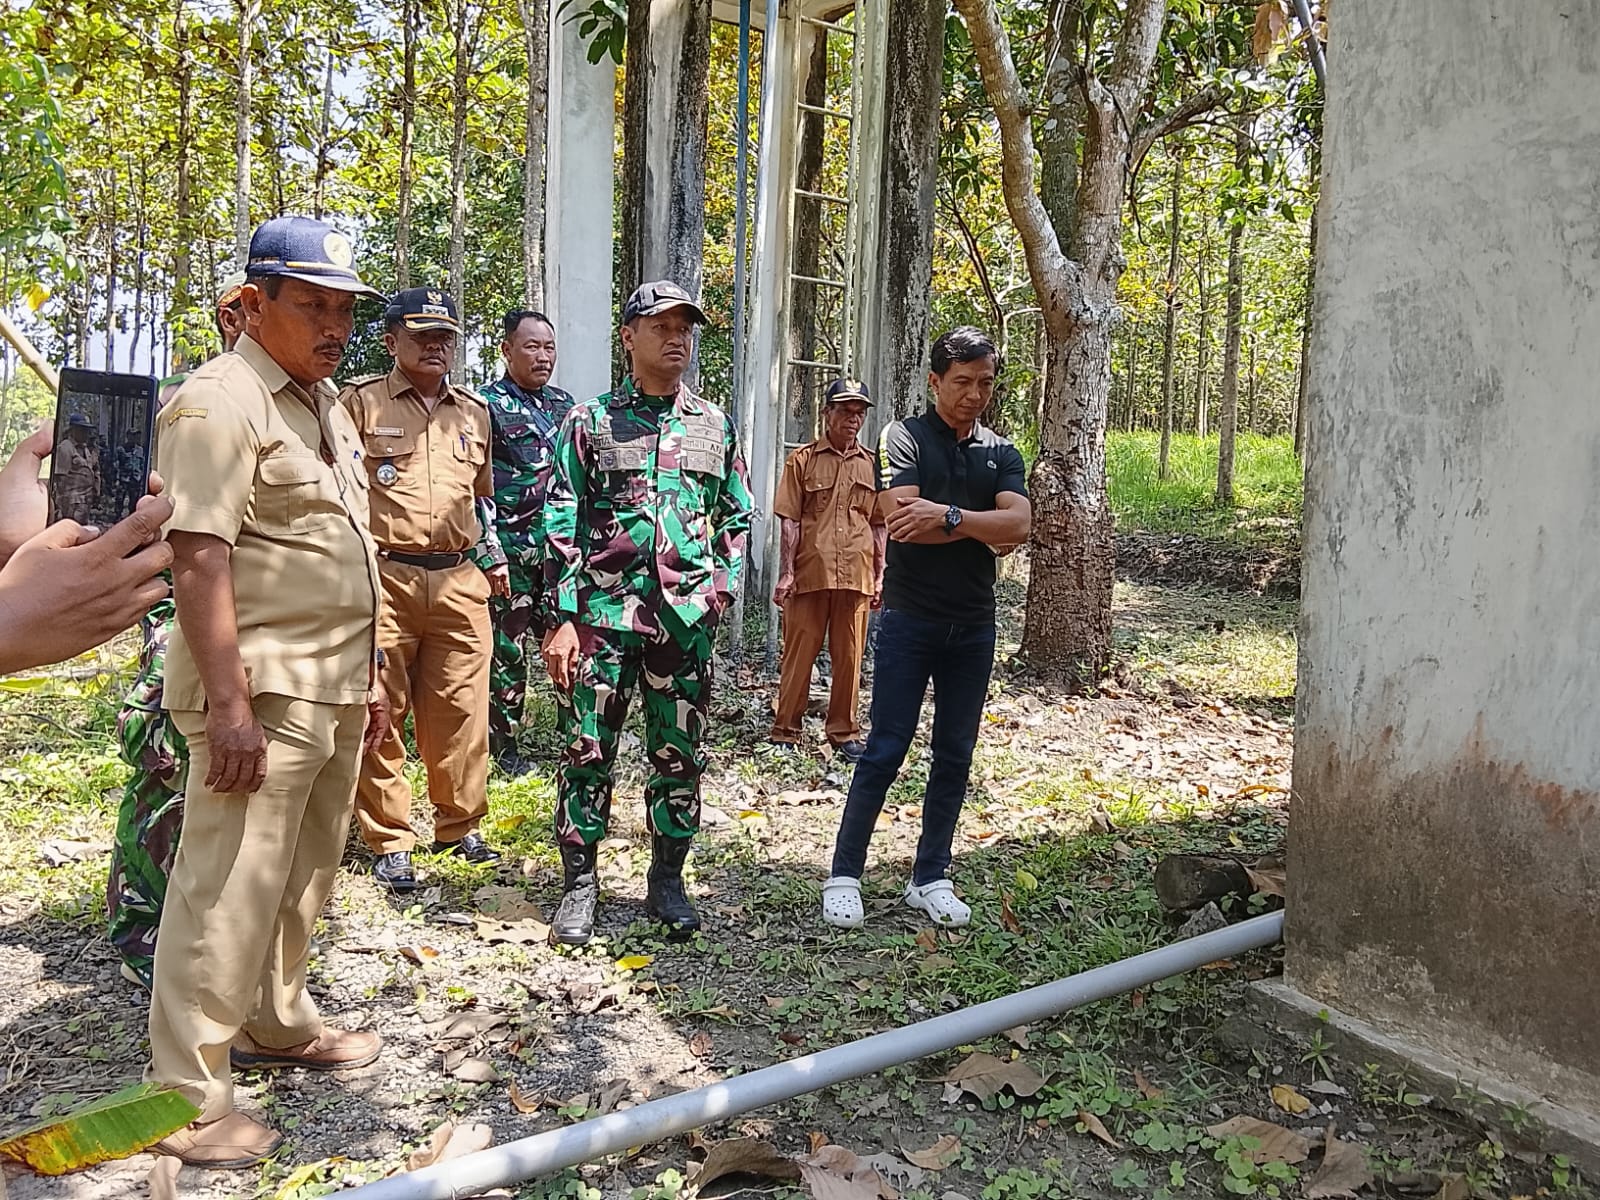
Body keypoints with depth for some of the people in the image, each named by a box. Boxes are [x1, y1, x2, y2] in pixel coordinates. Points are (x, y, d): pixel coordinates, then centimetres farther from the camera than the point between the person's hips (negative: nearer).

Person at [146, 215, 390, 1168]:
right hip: (263, 694, -9)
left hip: (334, 692, 9)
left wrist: (367, 674, 20)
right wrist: (229, 704, -24)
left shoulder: (326, 401, 17)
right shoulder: (221, 402, -11)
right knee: (230, 891, -3)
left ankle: (276, 1023, 36)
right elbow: (199, 558, -19)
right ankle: (186, 1097, 11)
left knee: (306, 875, 18)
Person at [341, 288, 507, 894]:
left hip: (460, 582, 4)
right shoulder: (360, 401, 3)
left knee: (462, 710, 6)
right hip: (382, 578, -4)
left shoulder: (474, 412, 17)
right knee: (380, 714, 1)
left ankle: (461, 828, 21)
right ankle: (389, 843, 12)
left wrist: (494, 556, 23)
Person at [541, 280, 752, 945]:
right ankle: (579, 884, 17)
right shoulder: (589, 421, 3)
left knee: (680, 756, 8)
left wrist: (722, 584, 6)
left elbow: (736, 517, 18)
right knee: (587, 750, 2)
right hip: (602, 612, -2)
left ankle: (667, 879, 23)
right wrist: (561, 618, -7)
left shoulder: (715, 425, 12)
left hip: (687, 617, 3)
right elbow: (562, 524, -1)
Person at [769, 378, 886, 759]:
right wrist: (786, 572, -7)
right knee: (798, 656, 4)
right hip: (809, 574, -2)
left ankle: (844, 731, 21)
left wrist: (880, 576, 9)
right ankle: (785, 731, 14)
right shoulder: (803, 460, 2)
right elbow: (790, 522, -1)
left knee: (849, 658, 8)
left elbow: (879, 526, 13)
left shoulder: (871, 464, 10)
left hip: (856, 577, 3)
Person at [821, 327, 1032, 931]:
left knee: (955, 755, 9)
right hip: (910, 619, -4)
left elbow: (1019, 523, -7)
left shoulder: (1001, 451, 9)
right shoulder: (905, 438, -3)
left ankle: (930, 878, 22)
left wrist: (947, 516, -18)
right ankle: (844, 875, 9)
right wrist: (983, 531, -11)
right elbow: (905, 520, -18)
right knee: (885, 750, -3)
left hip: (973, 625, 5)